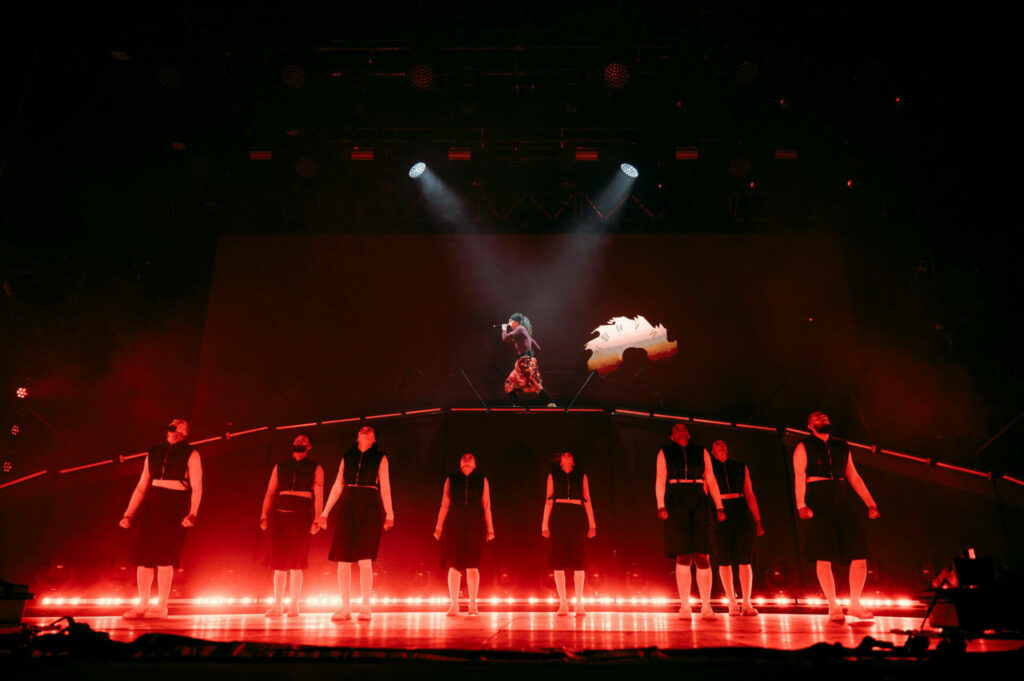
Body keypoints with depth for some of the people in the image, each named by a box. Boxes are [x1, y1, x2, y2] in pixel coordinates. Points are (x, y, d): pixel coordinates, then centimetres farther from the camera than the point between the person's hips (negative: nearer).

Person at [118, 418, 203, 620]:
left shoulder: (190, 454, 4)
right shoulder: (153, 453, 16)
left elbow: (197, 487, -5)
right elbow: (141, 487, 17)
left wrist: (192, 513, -18)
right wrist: (128, 514, 9)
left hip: (175, 505, -4)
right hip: (151, 504, 4)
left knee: (164, 554, -8)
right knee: (143, 553, 2)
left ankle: (161, 606, 1)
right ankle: (142, 605, 13)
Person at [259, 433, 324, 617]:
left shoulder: (315, 468, 11)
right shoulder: (280, 466, 18)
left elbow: (318, 496, 2)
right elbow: (270, 492, 11)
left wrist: (317, 520, -9)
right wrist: (264, 515, -1)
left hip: (301, 514, -2)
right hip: (279, 514, 2)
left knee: (296, 562, -4)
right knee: (279, 561, 1)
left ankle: (294, 605, 3)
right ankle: (277, 605, 7)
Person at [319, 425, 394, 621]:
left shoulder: (380, 458, 10)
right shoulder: (347, 457, 15)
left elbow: (385, 488, 5)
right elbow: (337, 486, 14)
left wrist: (389, 514, -3)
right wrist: (325, 511, 9)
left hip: (368, 509, -2)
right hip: (347, 509, 3)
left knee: (364, 559, -7)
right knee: (343, 559, -2)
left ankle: (365, 607, 1)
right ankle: (345, 608, 5)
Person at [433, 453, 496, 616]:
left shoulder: (481, 480, 11)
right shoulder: (451, 479, 12)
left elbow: (486, 506, 9)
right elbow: (444, 505, 10)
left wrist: (490, 529, 3)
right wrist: (439, 527, 3)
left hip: (475, 526, 0)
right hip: (454, 526, 0)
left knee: (472, 566, -2)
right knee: (453, 566, -1)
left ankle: (473, 605, 7)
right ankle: (454, 605, 7)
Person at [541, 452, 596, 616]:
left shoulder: (581, 476, 14)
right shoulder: (553, 476, 14)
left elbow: (587, 501, 10)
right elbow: (548, 501, 9)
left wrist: (592, 524, 2)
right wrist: (545, 524, 1)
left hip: (577, 518, 0)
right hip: (558, 518, 0)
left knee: (578, 562, -3)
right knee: (558, 562, -3)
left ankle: (579, 603, 3)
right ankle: (563, 604, 4)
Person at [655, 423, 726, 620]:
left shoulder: (701, 452, 17)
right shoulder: (665, 452, 13)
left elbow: (711, 480, 12)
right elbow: (660, 480, 5)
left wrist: (719, 507, 3)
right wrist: (661, 506, -9)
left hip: (699, 504, 1)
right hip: (676, 504, -1)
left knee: (702, 556, -4)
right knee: (683, 556, -4)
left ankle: (706, 606, 1)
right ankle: (685, 606, 2)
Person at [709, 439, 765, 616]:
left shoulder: (741, 467, 15)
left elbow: (750, 495, 14)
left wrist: (757, 520, 8)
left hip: (741, 515, 2)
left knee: (744, 560, -2)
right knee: (724, 561, 0)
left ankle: (747, 603, 5)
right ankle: (732, 603, 9)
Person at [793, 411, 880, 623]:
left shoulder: (842, 447, 20)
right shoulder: (803, 447, 6)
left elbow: (854, 477, 18)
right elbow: (799, 477, -4)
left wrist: (870, 502, 9)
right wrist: (801, 505, -16)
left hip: (843, 502, 4)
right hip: (818, 501, -4)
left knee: (860, 552, -3)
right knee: (824, 557, -6)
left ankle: (855, 604, 10)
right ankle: (833, 606, 5)